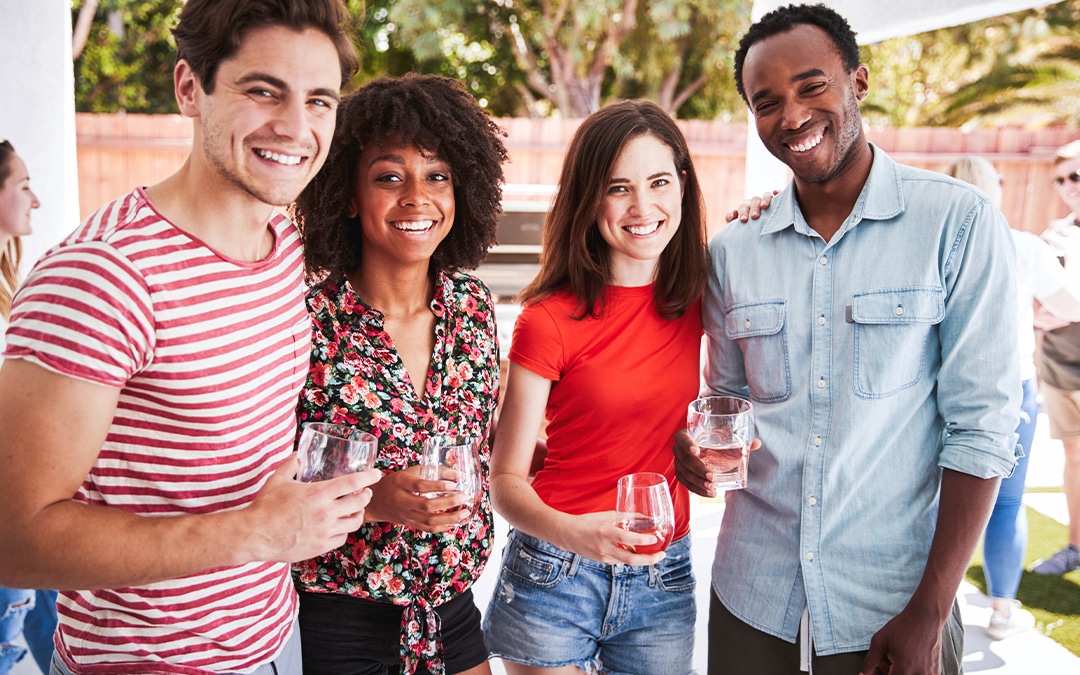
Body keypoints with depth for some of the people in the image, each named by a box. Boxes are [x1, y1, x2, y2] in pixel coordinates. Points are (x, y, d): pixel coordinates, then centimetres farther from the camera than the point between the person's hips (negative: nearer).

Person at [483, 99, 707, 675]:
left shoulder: (697, 296, -2)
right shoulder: (550, 320, -14)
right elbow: (506, 479, -10)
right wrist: (572, 533, -30)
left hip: (663, 580, 4)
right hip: (556, 577, -3)